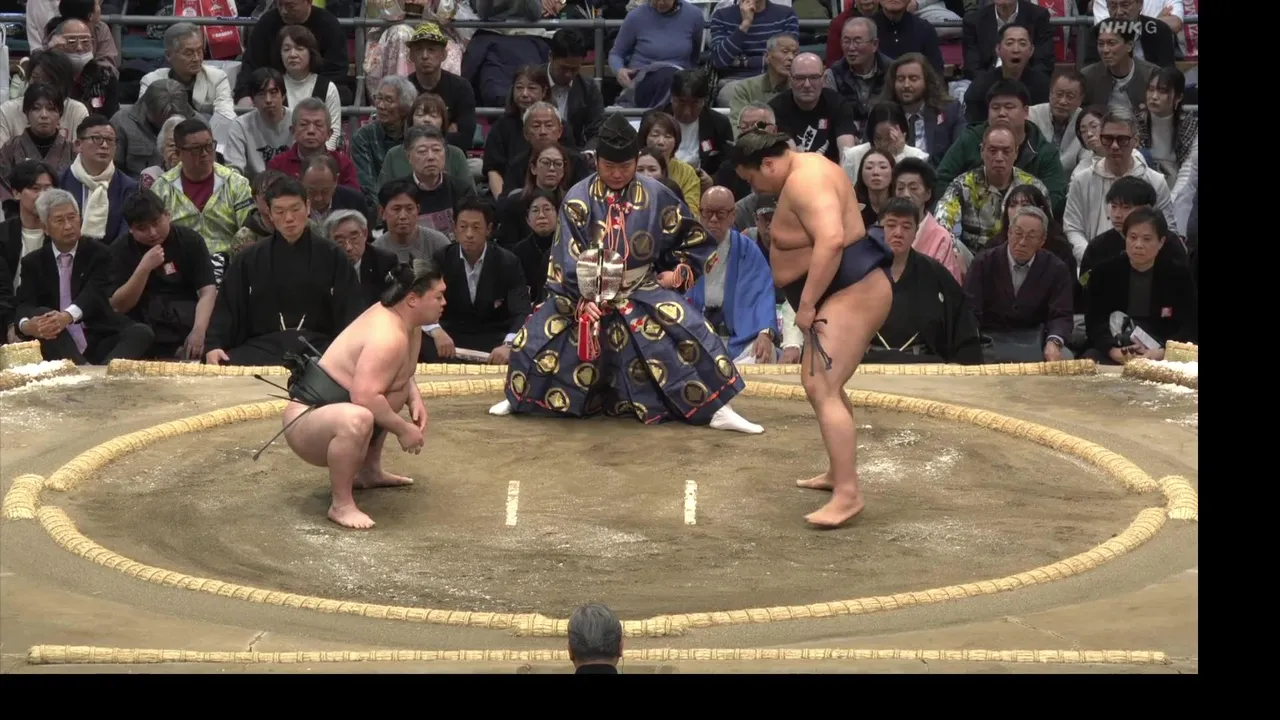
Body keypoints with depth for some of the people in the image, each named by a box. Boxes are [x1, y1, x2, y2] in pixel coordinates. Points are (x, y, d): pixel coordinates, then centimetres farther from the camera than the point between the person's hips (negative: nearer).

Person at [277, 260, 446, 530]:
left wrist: (415, 399, 2)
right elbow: (365, 397, -35)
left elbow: (402, 373, 22)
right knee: (358, 419, -42)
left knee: (402, 391, 27)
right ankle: (341, 504, -25)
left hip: (330, 408, 11)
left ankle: (369, 471, 30)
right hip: (305, 420, -11)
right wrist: (403, 429, -21)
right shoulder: (389, 336, -26)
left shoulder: (398, 316, 4)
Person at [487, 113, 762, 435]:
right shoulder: (578, 199, -9)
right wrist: (581, 300, -22)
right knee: (535, 336, -8)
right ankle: (522, 397, 21)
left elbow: (696, 240, 6)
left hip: (642, 291, 0)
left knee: (690, 332, -23)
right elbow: (567, 258, -12)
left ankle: (715, 409, -19)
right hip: (587, 292, 1)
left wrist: (679, 272, -7)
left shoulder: (657, 197, -6)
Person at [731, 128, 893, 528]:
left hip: (852, 294, -12)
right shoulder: (804, 169, 15)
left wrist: (807, 303, -27)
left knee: (823, 391, -19)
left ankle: (847, 494, -25)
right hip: (842, 294, 12)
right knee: (821, 384, 23)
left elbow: (831, 240, -32)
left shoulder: (804, 180, -19)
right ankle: (839, 471, 33)